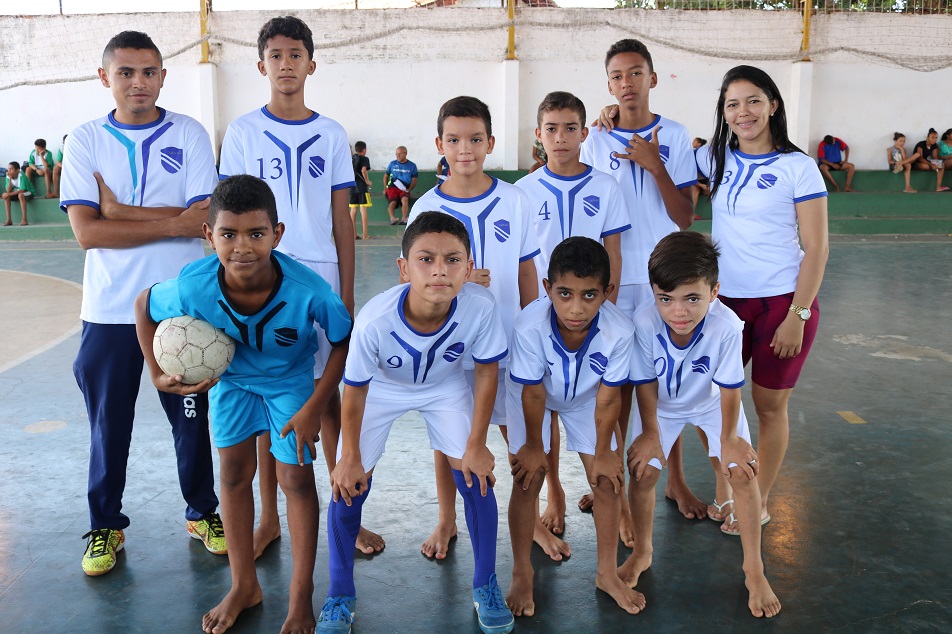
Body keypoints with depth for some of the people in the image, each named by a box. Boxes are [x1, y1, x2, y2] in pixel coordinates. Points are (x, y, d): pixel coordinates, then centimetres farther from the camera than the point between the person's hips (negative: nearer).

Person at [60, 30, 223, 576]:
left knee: (192, 418, 11)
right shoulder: (86, 141, 2)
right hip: (109, 310, 1)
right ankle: (106, 525, 28)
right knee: (108, 423, 10)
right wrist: (174, 224, -14)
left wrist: (120, 211, -12)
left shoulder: (190, 135, 0)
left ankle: (203, 511, 31)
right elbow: (87, 231, -9)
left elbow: (205, 219, -11)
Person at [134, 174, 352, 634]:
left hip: (291, 379, -2)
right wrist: (157, 375, -12)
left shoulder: (308, 290, -39)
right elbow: (143, 306, -9)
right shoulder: (193, 286, -33)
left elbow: (344, 341, -20)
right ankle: (244, 586, 28)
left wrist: (314, 408, -20)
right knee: (235, 473, 9)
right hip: (232, 377, 3)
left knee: (296, 479, -1)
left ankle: (301, 593, 17)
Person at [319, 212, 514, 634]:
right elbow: (355, 390, -20)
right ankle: (340, 596, 21)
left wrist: (476, 445, -9)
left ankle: (485, 585, 20)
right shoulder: (374, 321, -39)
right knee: (348, 485, -3)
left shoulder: (480, 307, -36)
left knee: (476, 478, -5)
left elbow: (486, 373, -16)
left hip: (446, 386, 1)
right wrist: (350, 459, -8)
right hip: (381, 389, -1)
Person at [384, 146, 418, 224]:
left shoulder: (412, 165, 11)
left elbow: (414, 180, 10)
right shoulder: (392, 164, 14)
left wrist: (409, 189, -7)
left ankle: (404, 219, -45)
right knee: (392, 202, -28)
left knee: (405, 199, -33)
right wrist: (385, 188, 12)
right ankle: (392, 218, -46)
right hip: (392, 187, 1)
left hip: (404, 189, -1)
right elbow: (386, 176, 24)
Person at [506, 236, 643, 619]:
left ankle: (607, 573, 23)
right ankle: (522, 572, 18)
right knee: (528, 478, -4)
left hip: (585, 397, 2)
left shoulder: (619, 330, -36)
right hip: (535, 394, -1)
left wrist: (603, 452, -8)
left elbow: (608, 398, -21)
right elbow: (533, 393, -24)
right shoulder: (530, 326, -40)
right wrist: (534, 446, -10)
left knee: (608, 480, 2)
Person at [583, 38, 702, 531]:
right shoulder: (595, 141, 2)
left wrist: (654, 166, -15)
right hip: (613, 277, 0)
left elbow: (685, 218, -4)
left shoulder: (675, 137, 1)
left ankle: (675, 479, 26)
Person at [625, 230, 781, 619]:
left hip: (712, 403, 0)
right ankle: (642, 553, 23)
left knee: (741, 472, -8)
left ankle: (754, 570, 11)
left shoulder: (727, 326, -38)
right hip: (662, 405, 1)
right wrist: (650, 433, -10)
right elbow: (645, 382, -19)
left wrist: (729, 438, -11)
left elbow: (729, 388, -22)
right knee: (641, 472, -4)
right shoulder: (645, 322, -36)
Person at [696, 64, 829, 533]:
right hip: (725, 300, 4)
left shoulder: (797, 168, -8)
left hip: (781, 302, -4)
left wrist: (798, 315, -13)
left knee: (769, 406, 8)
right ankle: (726, 489, 30)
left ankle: (760, 502, 25)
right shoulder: (713, 159, 4)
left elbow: (816, 248, -8)